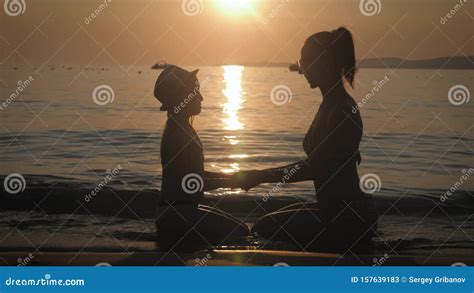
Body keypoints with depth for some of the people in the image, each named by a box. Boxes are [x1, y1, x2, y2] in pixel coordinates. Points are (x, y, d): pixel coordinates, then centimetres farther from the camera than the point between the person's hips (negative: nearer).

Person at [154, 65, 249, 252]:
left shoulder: (182, 130, 14)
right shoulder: (177, 135, -19)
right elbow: (190, 183, -23)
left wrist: (233, 177, 10)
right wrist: (230, 182, -15)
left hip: (183, 210, 10)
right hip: (176, 213, -10)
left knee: (235, 228, 16)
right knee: (238, 233, -12)